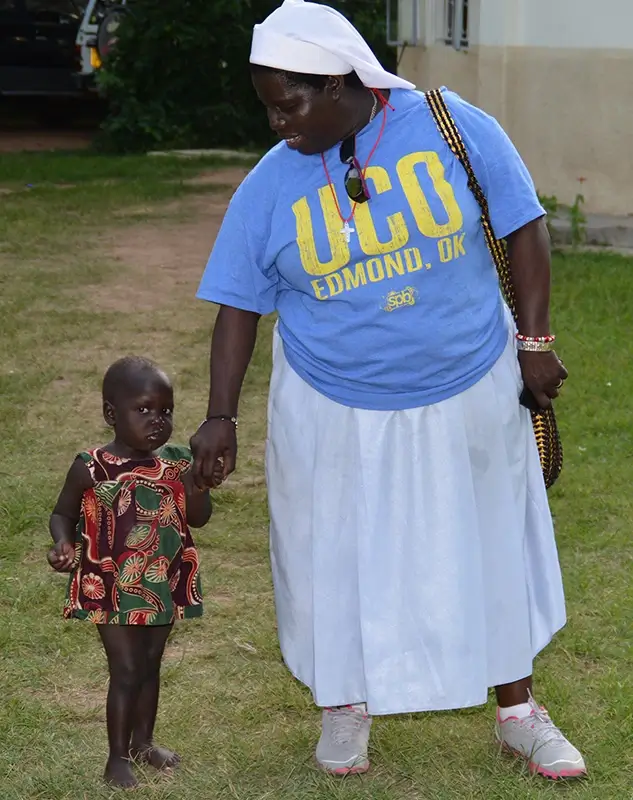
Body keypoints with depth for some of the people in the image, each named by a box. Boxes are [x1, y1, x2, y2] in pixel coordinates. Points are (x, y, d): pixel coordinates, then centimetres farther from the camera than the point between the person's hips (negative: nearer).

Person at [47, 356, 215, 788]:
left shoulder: (176, 461, -4)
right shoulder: (92, 469, -13)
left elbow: (199, 518, -2)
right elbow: (62, 514, -1)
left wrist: (196, 480, -20)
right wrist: (64, 545, -21)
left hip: (163, 586, 4)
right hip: (113, 588, -4)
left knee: (150, 665, 18)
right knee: (126, 670, -3)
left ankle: (143, 741, 36)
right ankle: (118, 757, 11)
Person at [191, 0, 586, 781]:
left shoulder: (452, 127, -14)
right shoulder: (269, 186, -9)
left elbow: (522, 227, -5)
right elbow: (239, 304, -4)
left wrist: (534, 341, -7)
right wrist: (221, 415, -11)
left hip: (469, 397, 0)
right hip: (335, 417, 1)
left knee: (492, 549, 12)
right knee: (340, 561, 10)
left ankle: (517, 710, 29)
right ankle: (346, 706, 33)